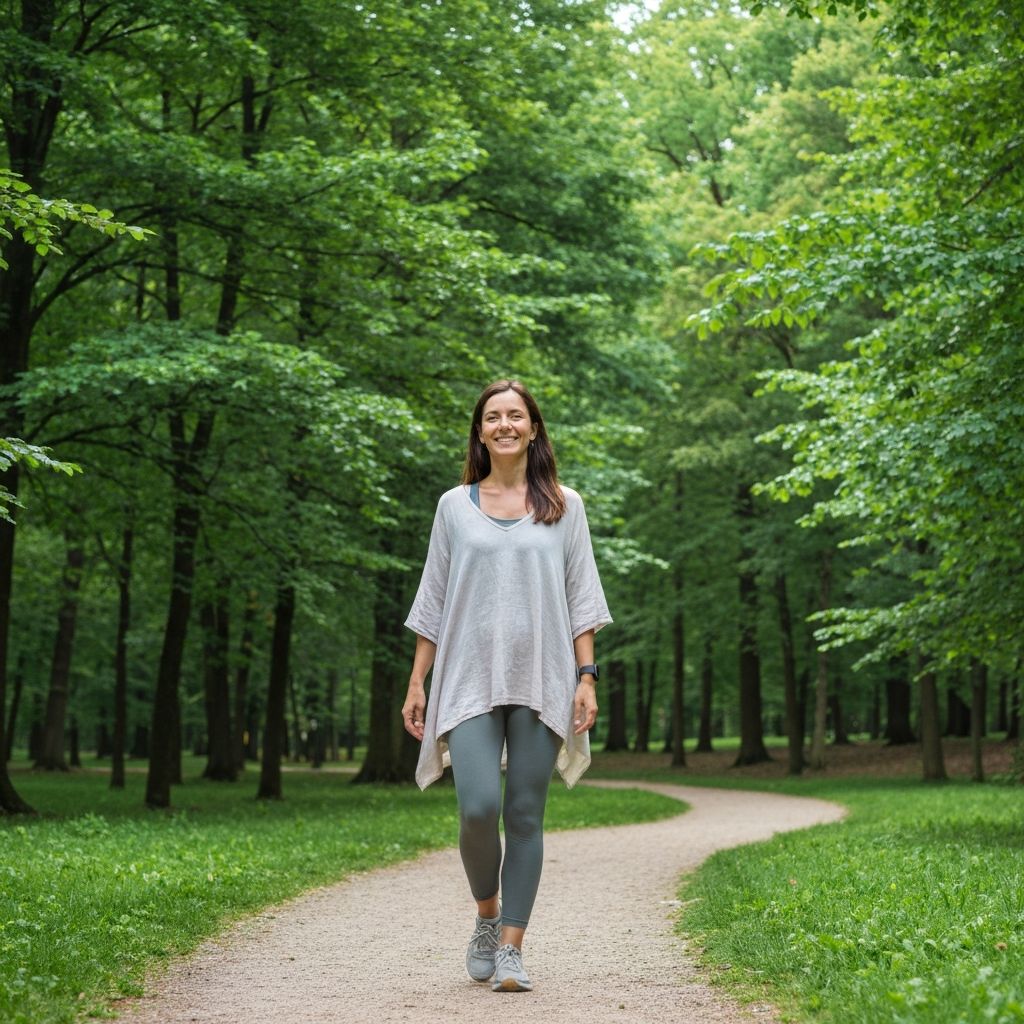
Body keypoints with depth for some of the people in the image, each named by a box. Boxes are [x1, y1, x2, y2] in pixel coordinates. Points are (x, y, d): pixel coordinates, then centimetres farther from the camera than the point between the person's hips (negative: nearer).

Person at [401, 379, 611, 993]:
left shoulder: (563, 506, 9)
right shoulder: (455, 506, 10)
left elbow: (581, 598, 7)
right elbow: (434, 601, 11)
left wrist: (586, 677, -3)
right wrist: (417, 683, 6)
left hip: (541, 682, 0)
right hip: (471, 679, 0)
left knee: (525, 815, 0)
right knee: (478, 808, -13)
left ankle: (511, 947, 7)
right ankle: (487, 914, 14)